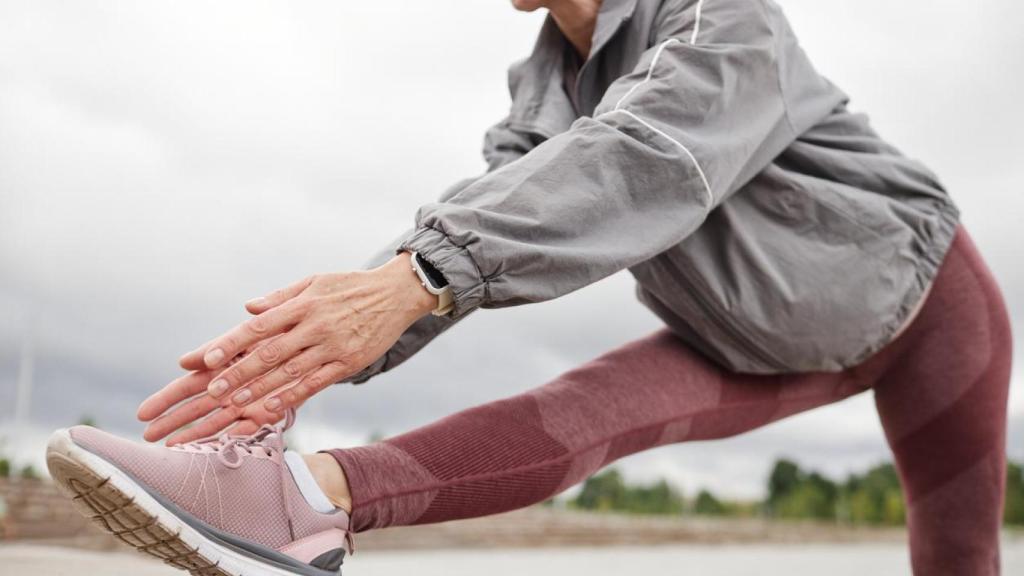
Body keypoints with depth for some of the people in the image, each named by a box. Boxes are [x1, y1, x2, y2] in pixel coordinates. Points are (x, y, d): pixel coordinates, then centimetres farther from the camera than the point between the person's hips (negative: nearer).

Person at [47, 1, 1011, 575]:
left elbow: (649, 158, -46)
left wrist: (414, 280, -59)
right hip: (766, 337, 5)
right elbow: (483, 218, -21)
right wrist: (306, 355, -38)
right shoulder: (543, 88, -7)